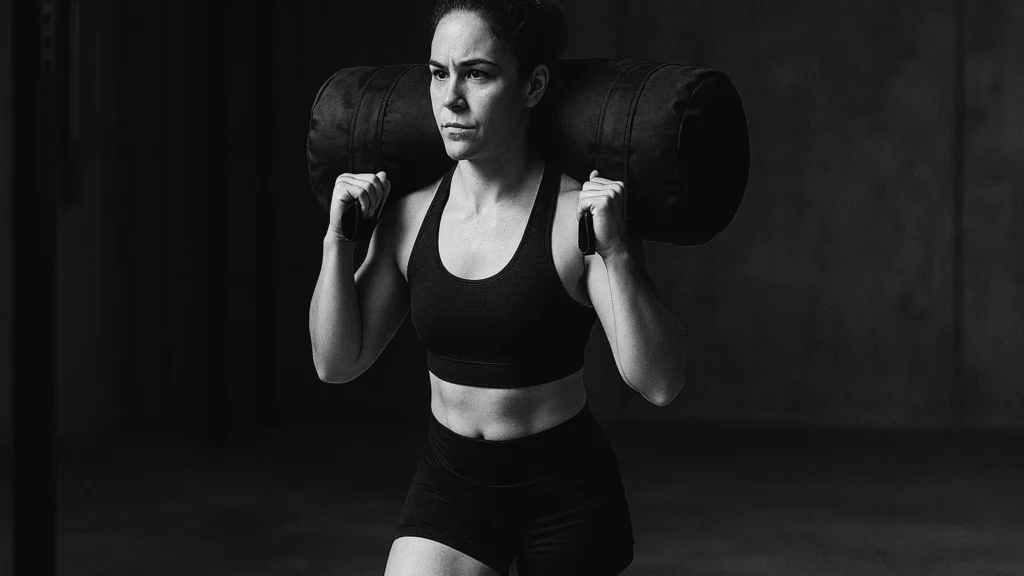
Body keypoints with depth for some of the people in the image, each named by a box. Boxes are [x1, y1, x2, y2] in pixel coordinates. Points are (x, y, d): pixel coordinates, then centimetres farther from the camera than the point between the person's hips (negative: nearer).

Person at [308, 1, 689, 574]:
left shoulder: (579, 214, -16)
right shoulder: (412, 212, -3)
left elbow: (660, 383, -21)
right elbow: (337, 363, 2)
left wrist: (615, 251, -31)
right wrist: (339, 236, -7)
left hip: (565, 491, -3)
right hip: (450, 484, 3)